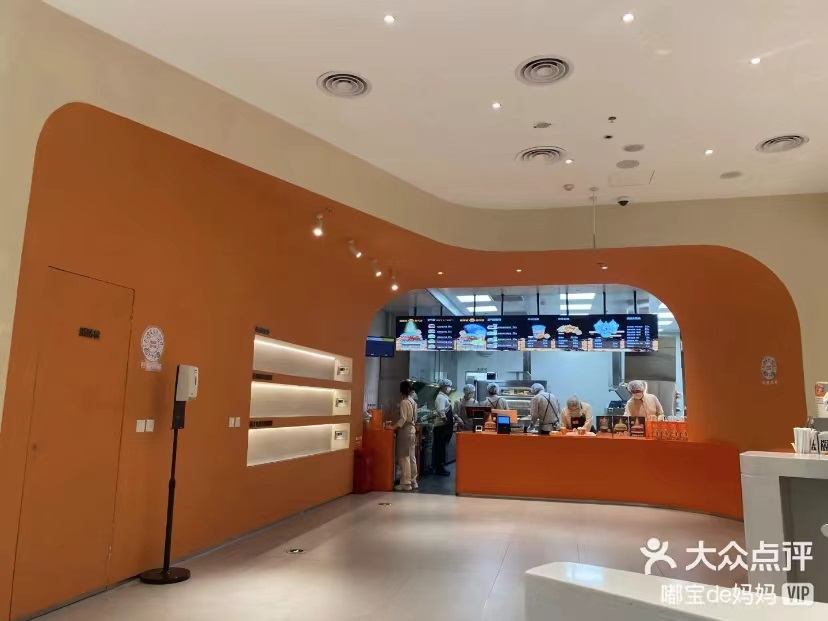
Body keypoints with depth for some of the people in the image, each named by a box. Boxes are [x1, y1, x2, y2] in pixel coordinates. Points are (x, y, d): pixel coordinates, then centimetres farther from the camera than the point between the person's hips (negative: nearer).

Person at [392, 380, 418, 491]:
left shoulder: (404, 402, -15)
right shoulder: (413, 402, 10)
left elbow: (403, 419, -20)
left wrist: (393, 427, -17)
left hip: (405, 430, -8)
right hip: (412, 429, 8)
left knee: (404, 457, -3)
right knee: (411, 457, 12)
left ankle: (406, 483, -1)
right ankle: (413, 481, 17)